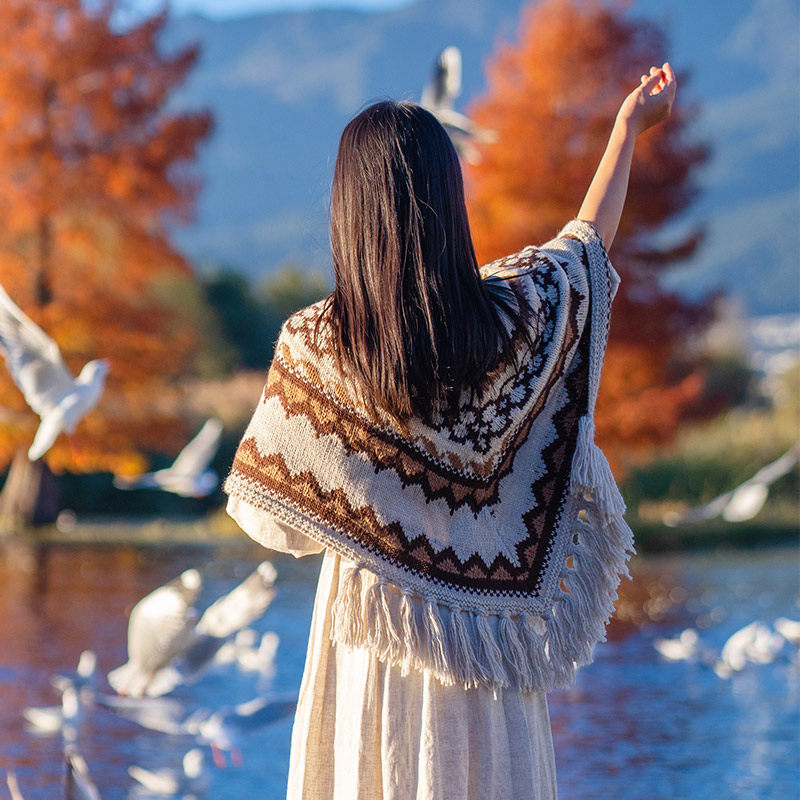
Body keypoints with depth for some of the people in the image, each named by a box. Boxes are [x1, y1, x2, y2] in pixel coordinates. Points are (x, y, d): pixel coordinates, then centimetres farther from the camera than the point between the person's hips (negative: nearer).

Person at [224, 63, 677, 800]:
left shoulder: (314, 346, -18)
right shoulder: (517, 315, -13)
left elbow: (271, 515, -8)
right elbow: (590, 241, 9)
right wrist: (630, 127, 25)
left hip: (376, 628, -1)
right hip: (488, 625, 2)